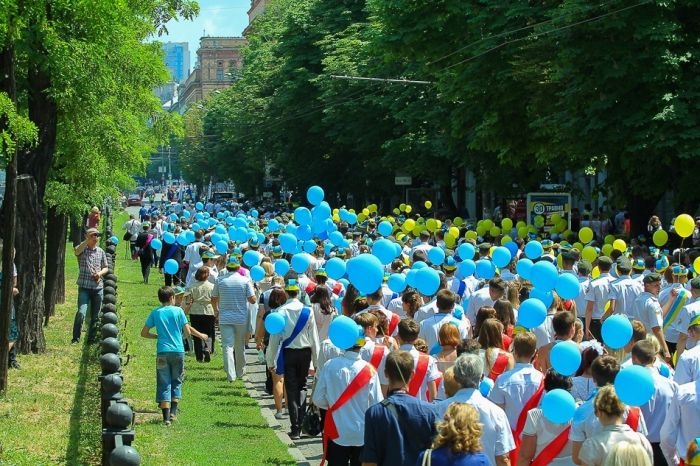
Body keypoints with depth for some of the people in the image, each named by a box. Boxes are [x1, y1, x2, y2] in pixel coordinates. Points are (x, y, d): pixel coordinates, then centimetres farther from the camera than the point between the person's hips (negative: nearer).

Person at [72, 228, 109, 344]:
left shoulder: (100, 251, 10)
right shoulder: (82, 249, -2)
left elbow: (105, 268, 17)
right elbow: (76, 251, -27)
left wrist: (100, 273, -4)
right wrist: (87, 240, -32)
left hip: (98, 287, 4)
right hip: (84, 287, -4)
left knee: (95, 316, 9)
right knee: (81, 313, -18)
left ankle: (91, 338, 21)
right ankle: (76, 338, -6)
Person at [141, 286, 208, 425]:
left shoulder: (155, 313, 4)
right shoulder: (178, 311, -1)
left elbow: (144, 333, 6)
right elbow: (188, 331, -3)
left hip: (162, 352, 1)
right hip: (178, 351, 0)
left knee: (164, 384, 2)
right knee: (176, 382, 15)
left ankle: (166, 417, -4)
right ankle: (173, 412, 9)